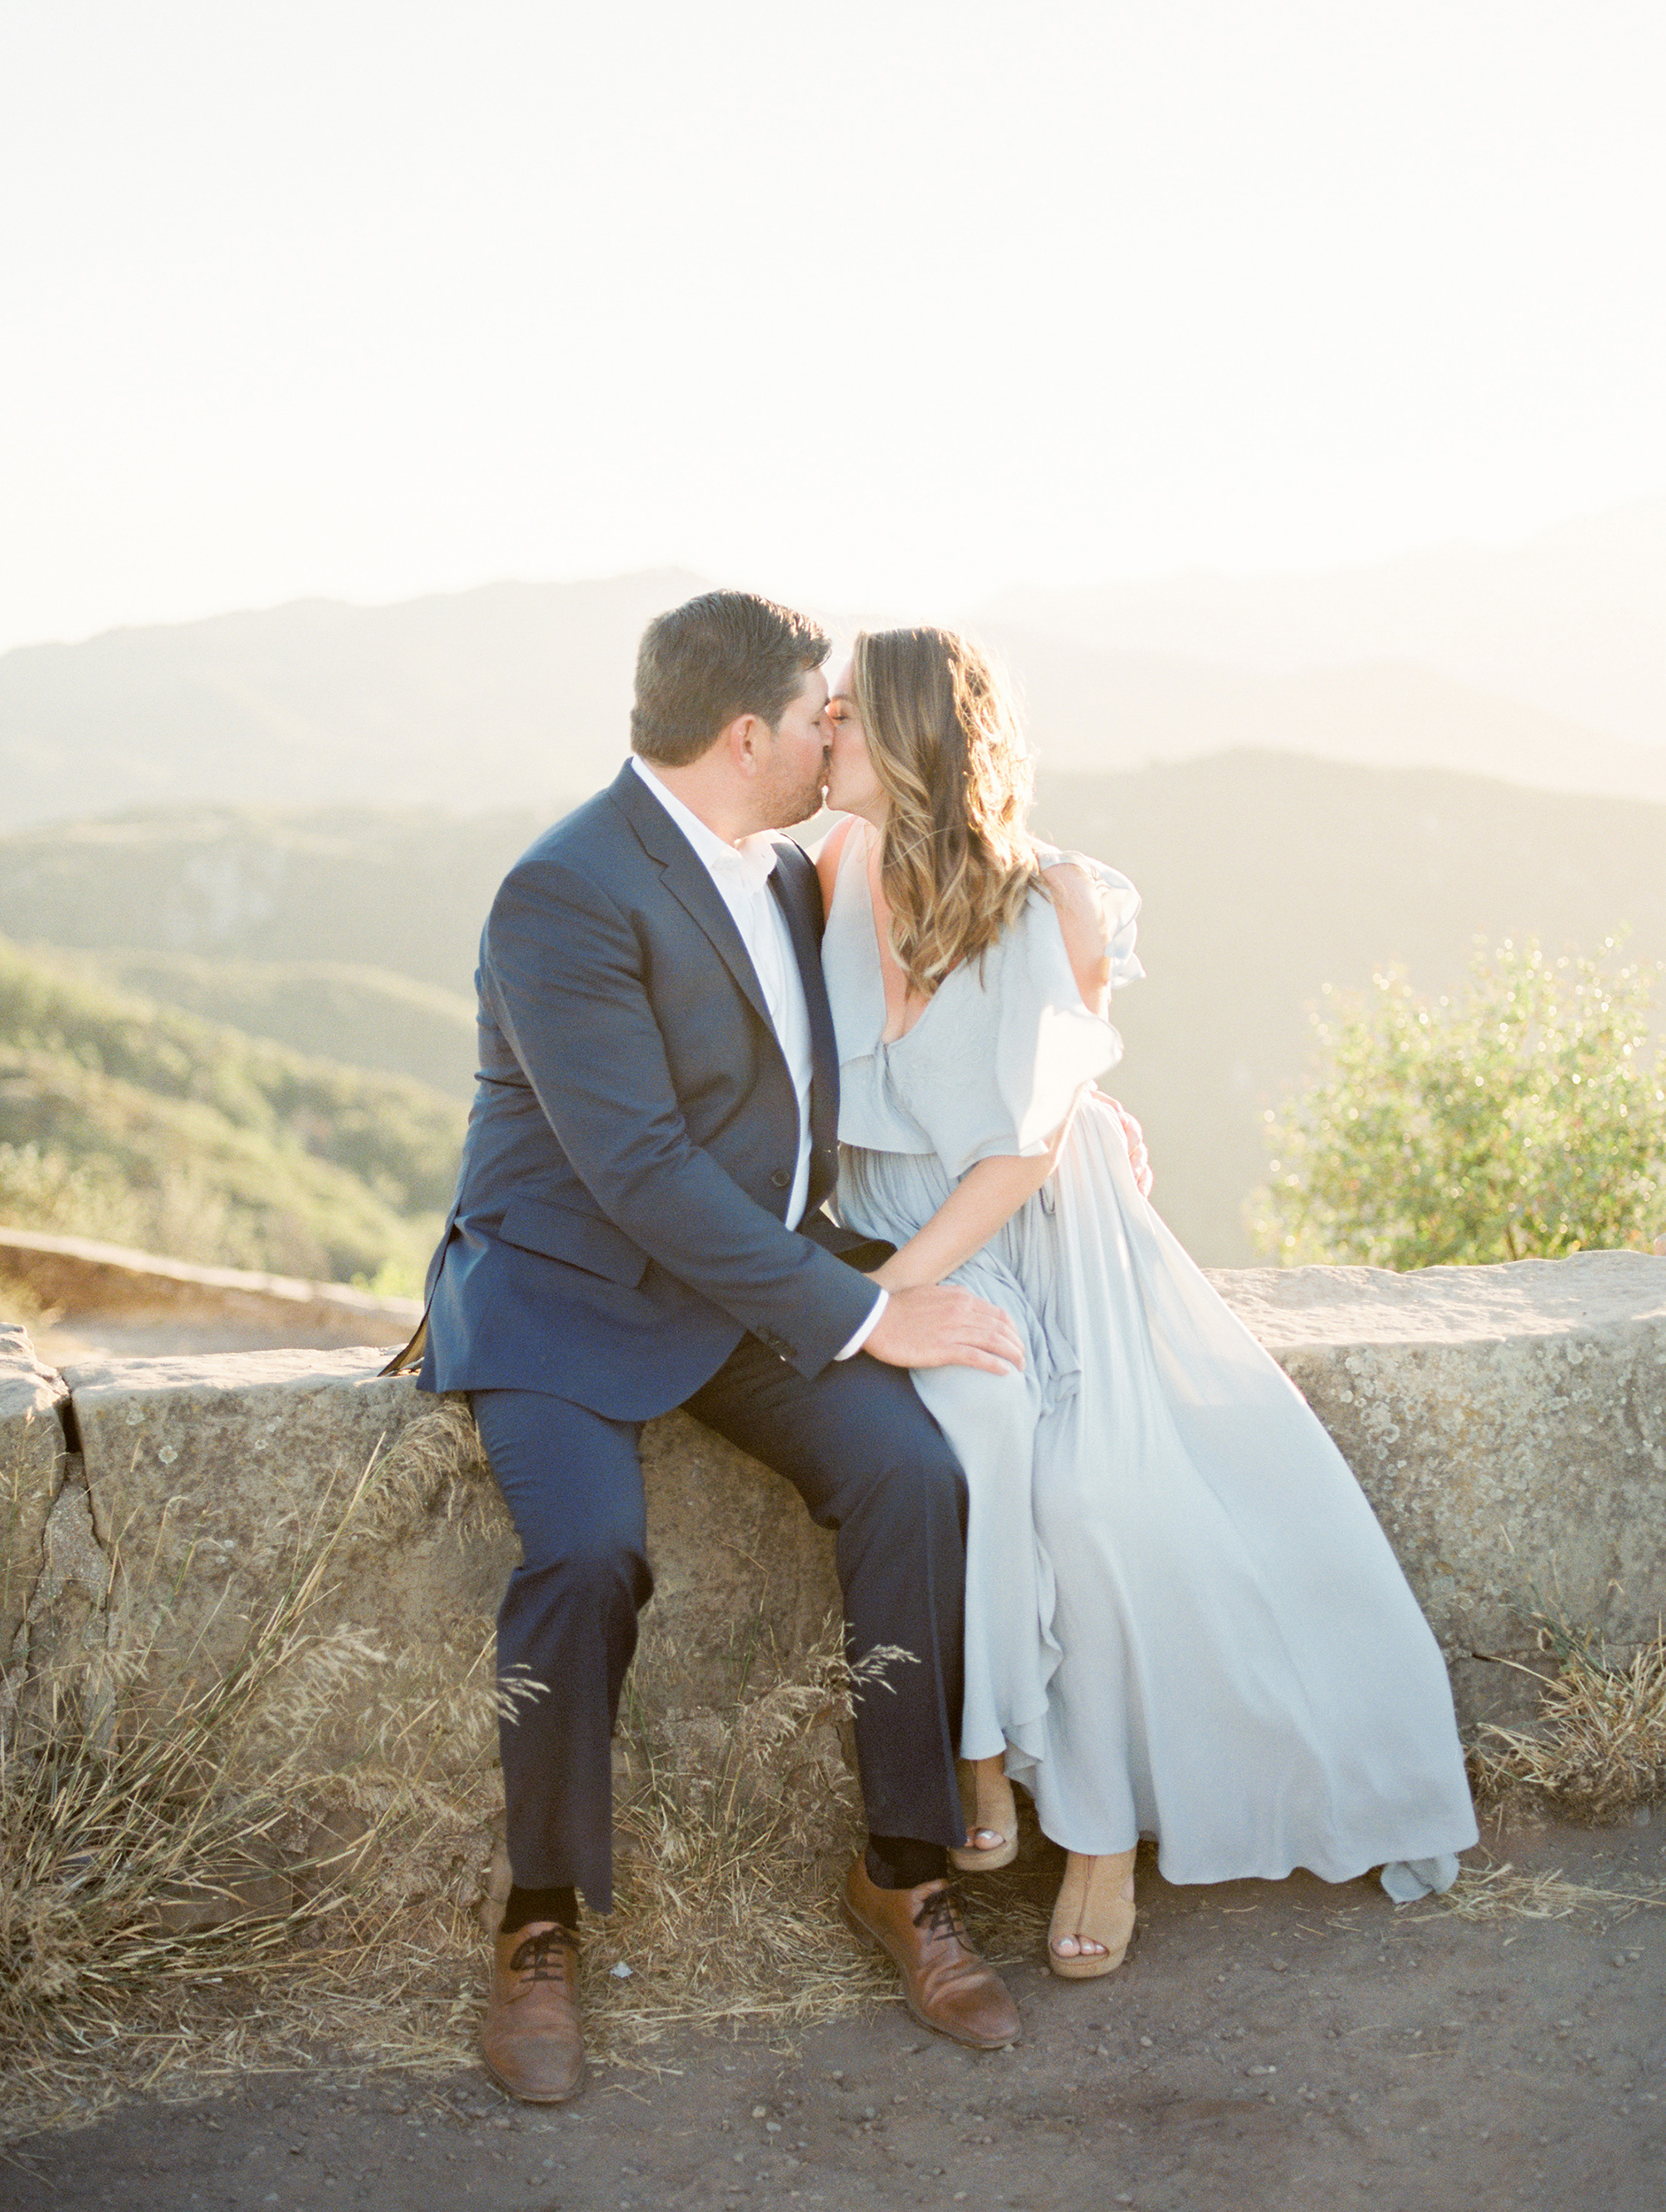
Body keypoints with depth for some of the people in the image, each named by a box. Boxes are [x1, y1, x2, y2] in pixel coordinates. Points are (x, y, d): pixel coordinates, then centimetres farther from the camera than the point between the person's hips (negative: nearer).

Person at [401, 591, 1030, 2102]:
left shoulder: (782, 866, 7)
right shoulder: (566, 895, -19)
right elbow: (641, 1171, -25)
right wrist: (861, 1315, -24)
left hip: (760, 1266, 6)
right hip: (572, 1285, -6)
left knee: (913, 1475, -19)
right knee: (587, 1556, -30)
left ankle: (905, 1872, -4)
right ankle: (542, 1925, -6)